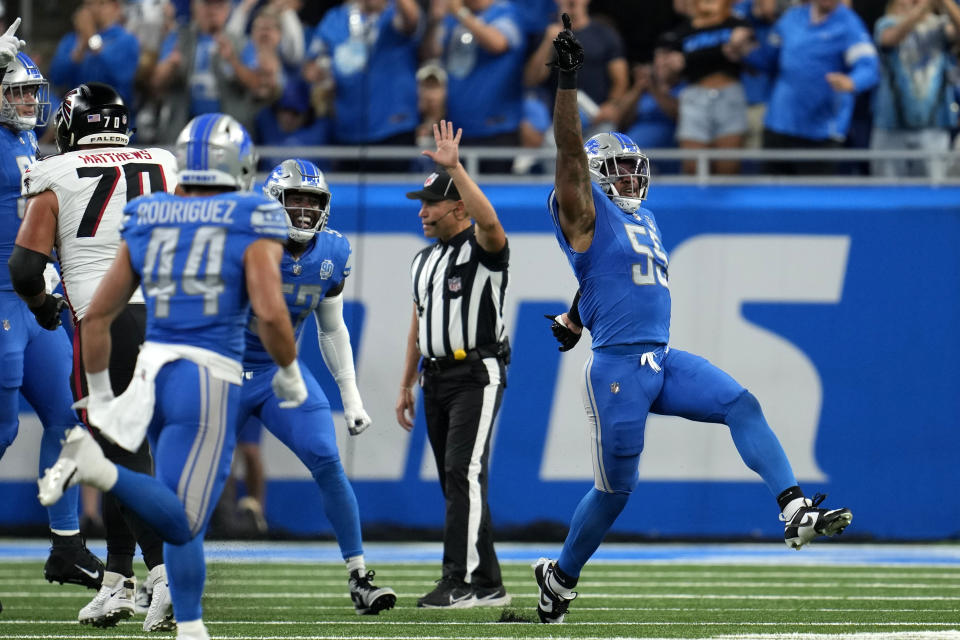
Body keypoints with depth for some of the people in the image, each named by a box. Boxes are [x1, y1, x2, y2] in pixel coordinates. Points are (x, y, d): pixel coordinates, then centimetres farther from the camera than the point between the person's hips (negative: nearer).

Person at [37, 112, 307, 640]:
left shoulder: (146, 224, 12)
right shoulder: (252, 229, -1)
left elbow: (96, 316, 12)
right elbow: (270, 313, -13)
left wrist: (98, 394, 21)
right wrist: (289, 373, 5)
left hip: (152, 369, 6)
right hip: (210, 378, -5)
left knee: (182, 517, 17)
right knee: (181, 523, -9)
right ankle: (97, 468, -33)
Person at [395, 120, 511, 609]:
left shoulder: (483, 249, -7)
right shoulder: (423, 261, 18)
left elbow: (488, 218, -31)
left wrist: (454, 167, -33)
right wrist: (405, 386, 20)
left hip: (477, 375, -8)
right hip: (436, 378, 8)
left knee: (464, 473, -17)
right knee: (454, 481, 7)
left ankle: (465, 581, -19)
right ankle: (486, 584, 11)